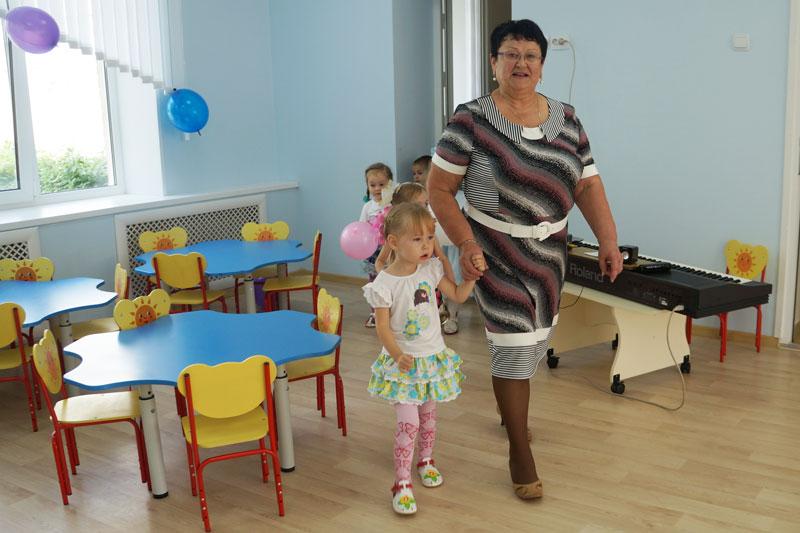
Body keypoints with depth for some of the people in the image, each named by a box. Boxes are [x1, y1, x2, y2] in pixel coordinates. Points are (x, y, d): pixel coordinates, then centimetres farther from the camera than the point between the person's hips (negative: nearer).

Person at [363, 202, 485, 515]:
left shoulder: (431, 269, -5)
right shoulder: (384, 284, -19)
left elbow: (458, 295, 5)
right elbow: (383, 327, -17)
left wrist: (473, 274, -9)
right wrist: (397, 354, -32)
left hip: (433, 357, 5)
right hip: (403, 362, -5)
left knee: (428, 415, 20)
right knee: (408, 421, -8)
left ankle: (426, 460, 43)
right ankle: (401, 483, 5)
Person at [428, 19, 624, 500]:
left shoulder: (566, 119, 2)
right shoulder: (472, 121, -13)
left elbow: (588, 184, 2)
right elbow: (439, 189, -11)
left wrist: (609, 239, -7)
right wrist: (465, 242, -20)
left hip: (550, 251, 5)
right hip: (496, 253, -5)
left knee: (536, 340, 19)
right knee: (515, 344, -4)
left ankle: (512, 408, 49)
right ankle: (520, 450, 14)